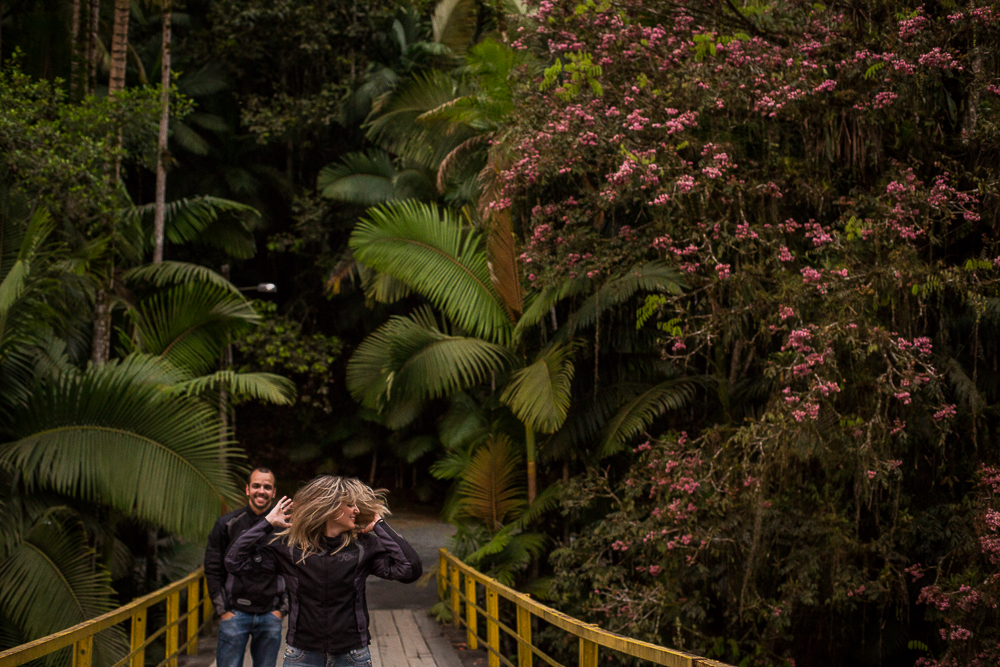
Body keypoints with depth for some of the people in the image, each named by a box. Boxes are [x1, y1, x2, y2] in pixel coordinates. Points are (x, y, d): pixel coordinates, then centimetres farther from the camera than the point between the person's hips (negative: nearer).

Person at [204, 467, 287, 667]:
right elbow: (213, 570, 2)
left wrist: (282, 609, 2)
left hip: (270, 616, 1)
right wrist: (223, 610, -3)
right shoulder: (227, 524, 1)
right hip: (235, 613, -1)